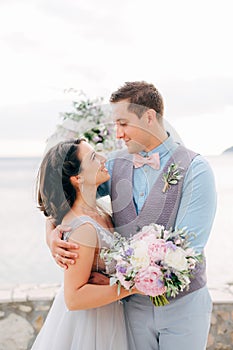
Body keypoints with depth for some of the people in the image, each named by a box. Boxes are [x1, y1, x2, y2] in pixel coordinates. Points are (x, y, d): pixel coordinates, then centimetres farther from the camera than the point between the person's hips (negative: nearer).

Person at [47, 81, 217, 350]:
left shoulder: (195, 169, -16)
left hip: (182, 303, -3)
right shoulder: (117, 164, -1)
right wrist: (52, 233, -13)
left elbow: (188, 248, -21)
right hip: (135, 302, 3)